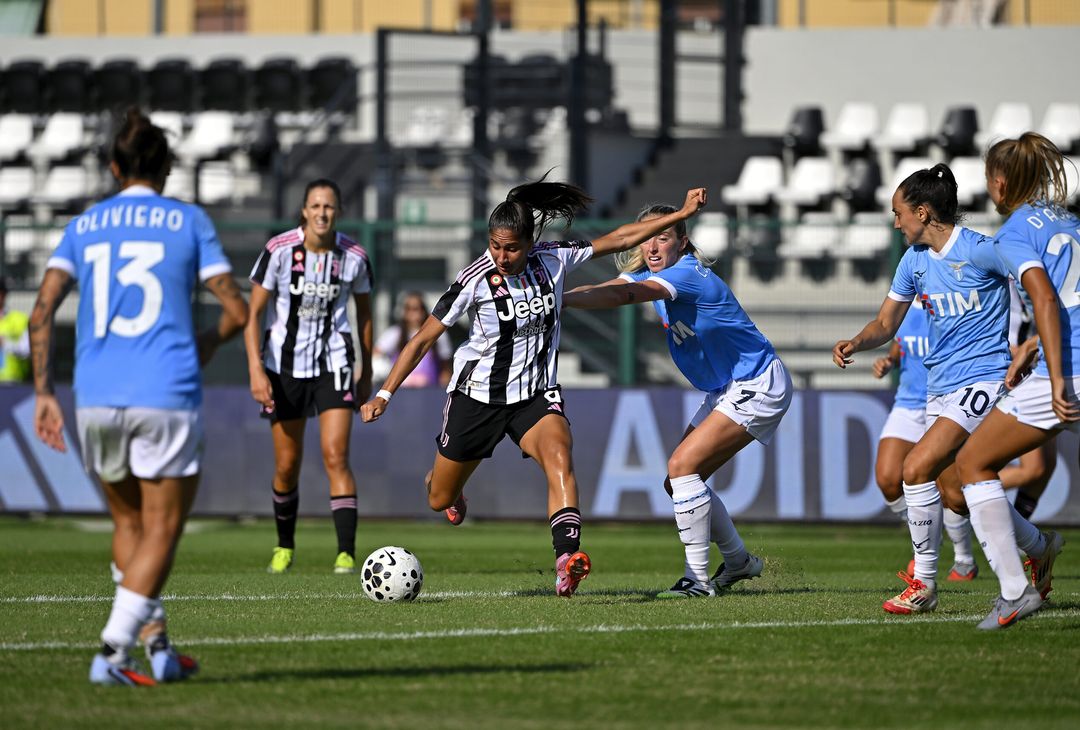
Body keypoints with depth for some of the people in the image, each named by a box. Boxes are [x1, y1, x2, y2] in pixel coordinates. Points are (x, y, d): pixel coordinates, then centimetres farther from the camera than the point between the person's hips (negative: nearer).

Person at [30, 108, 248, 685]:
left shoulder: (83, 227, 11)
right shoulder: (189, 221, 4)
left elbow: (42, 311, -1)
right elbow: (237, 311, 0)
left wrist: (43, 393, 2)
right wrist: (207, 345, 21)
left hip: (95, 400, 3)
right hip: (167, 397, -3)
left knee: (130, 524, 20)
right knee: (161, 533, 3)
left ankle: (158, 648, 19)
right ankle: (110, 653, -11)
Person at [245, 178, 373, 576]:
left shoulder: (353, 256, -6)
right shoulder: (278, 250, -12)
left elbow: (364, 311, 11)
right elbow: (253, 313, -8)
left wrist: (367, 371, 15)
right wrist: (256, 370, -17)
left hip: (333, 364, 0)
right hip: (284, 366, 0)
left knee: (336, 456, -14)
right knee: (287, 465, 7)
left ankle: (346, 553, -16)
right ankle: (284, 547, 30)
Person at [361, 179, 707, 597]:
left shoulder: (552, 260, -10)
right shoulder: (475, 281, -18)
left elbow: (618, 239, 1)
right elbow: (423, 340, -13)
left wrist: (681, 215, -1)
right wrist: (384, 395, -17)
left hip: (536, 396, 1)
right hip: (478, 395, -1)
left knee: (558, 455, -31)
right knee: (439, 501, 11)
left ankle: (567, 556, -44)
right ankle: (439, 478, 51)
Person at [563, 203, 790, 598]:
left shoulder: (689, 274, -24)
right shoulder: (647, 274, 5)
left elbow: (623, 296, -37)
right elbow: (604, 290, -8)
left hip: (757, 387, -10)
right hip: (727, 391, 10)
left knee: (682, 467, -19)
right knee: (681, 480, 10)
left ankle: (697, 578, -15)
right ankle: (738, 561, 27)